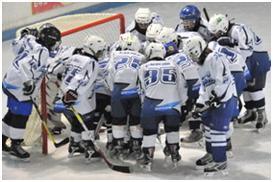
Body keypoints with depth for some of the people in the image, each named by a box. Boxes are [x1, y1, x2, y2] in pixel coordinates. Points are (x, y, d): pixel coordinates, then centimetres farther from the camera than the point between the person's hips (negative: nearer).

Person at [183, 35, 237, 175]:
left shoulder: (215, 59, -17)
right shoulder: (201, 66, 17)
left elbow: (223, 80, -26)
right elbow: (204, 87, 22)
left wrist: (214, 98, -24)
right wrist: (199, 104, 13)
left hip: (225, 99, -10)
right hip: (213, 101, 10)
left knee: (217, 130, -8)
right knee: (208, 126, 19)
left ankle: (220, 162, 0)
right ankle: (211, 154, 36)